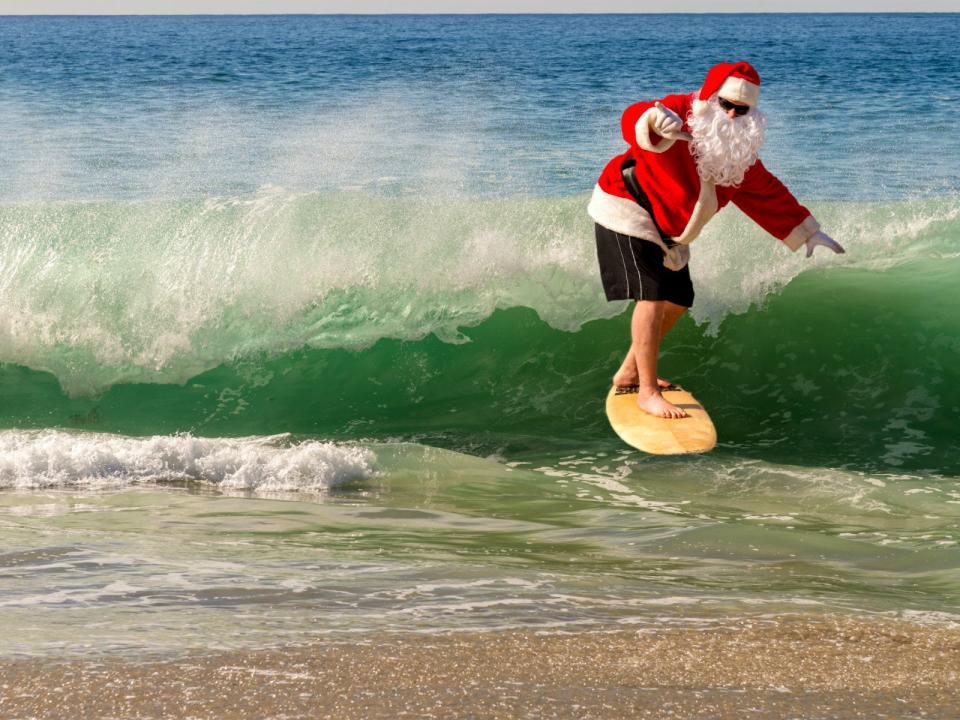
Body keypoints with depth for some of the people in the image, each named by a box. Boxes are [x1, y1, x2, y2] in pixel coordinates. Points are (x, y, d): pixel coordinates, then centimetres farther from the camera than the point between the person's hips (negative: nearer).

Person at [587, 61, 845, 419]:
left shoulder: (740, 151, 0)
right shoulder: (681, 114, -25)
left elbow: (768, 194, 11)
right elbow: (633, 120, -45)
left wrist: (808, 234, 10)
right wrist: (655, 119, -69)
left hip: (667, 232, 9)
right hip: (627, 212, -9)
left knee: (677, 302, 14)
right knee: (652, 297, -20)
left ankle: (629, 373, 31)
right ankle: (647, 392, -15)